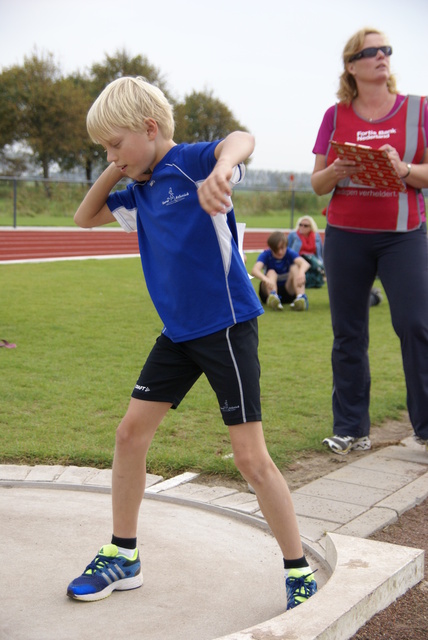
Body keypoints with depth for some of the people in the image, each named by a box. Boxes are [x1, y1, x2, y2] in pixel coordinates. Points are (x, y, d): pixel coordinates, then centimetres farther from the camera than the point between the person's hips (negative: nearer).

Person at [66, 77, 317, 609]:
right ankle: (122, 557, 25)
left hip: (227, 326, -8)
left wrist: (221, 170, -58)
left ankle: (299, 573, 12)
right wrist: (113, 174, 6)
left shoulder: (190, 161, -13)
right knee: (131, 432, 9)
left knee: (250, 457, -6)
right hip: (178, 331, 8)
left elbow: (241, 139, -34)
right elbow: (85, 218, 23)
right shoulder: (140, 190, 10)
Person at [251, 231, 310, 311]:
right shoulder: (265, 255, -12)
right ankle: (272, 296, -61)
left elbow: (305, 263, -31)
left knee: (295, 267, -21)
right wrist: (265, 279, -55)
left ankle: (301, 297, -45)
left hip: (288, 290, 1)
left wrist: (301, 272, -56)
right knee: (271, 272, -29)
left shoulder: (289, 253, -10)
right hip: (269, 290, -1)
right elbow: (254, 270, -33)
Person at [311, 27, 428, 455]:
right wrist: (335, 172, -13)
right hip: (345, 236, 2)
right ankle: (351, 428, 12)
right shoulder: (336, 116, 7)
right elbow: (317, 184, 8)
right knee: (348, 334, 3)